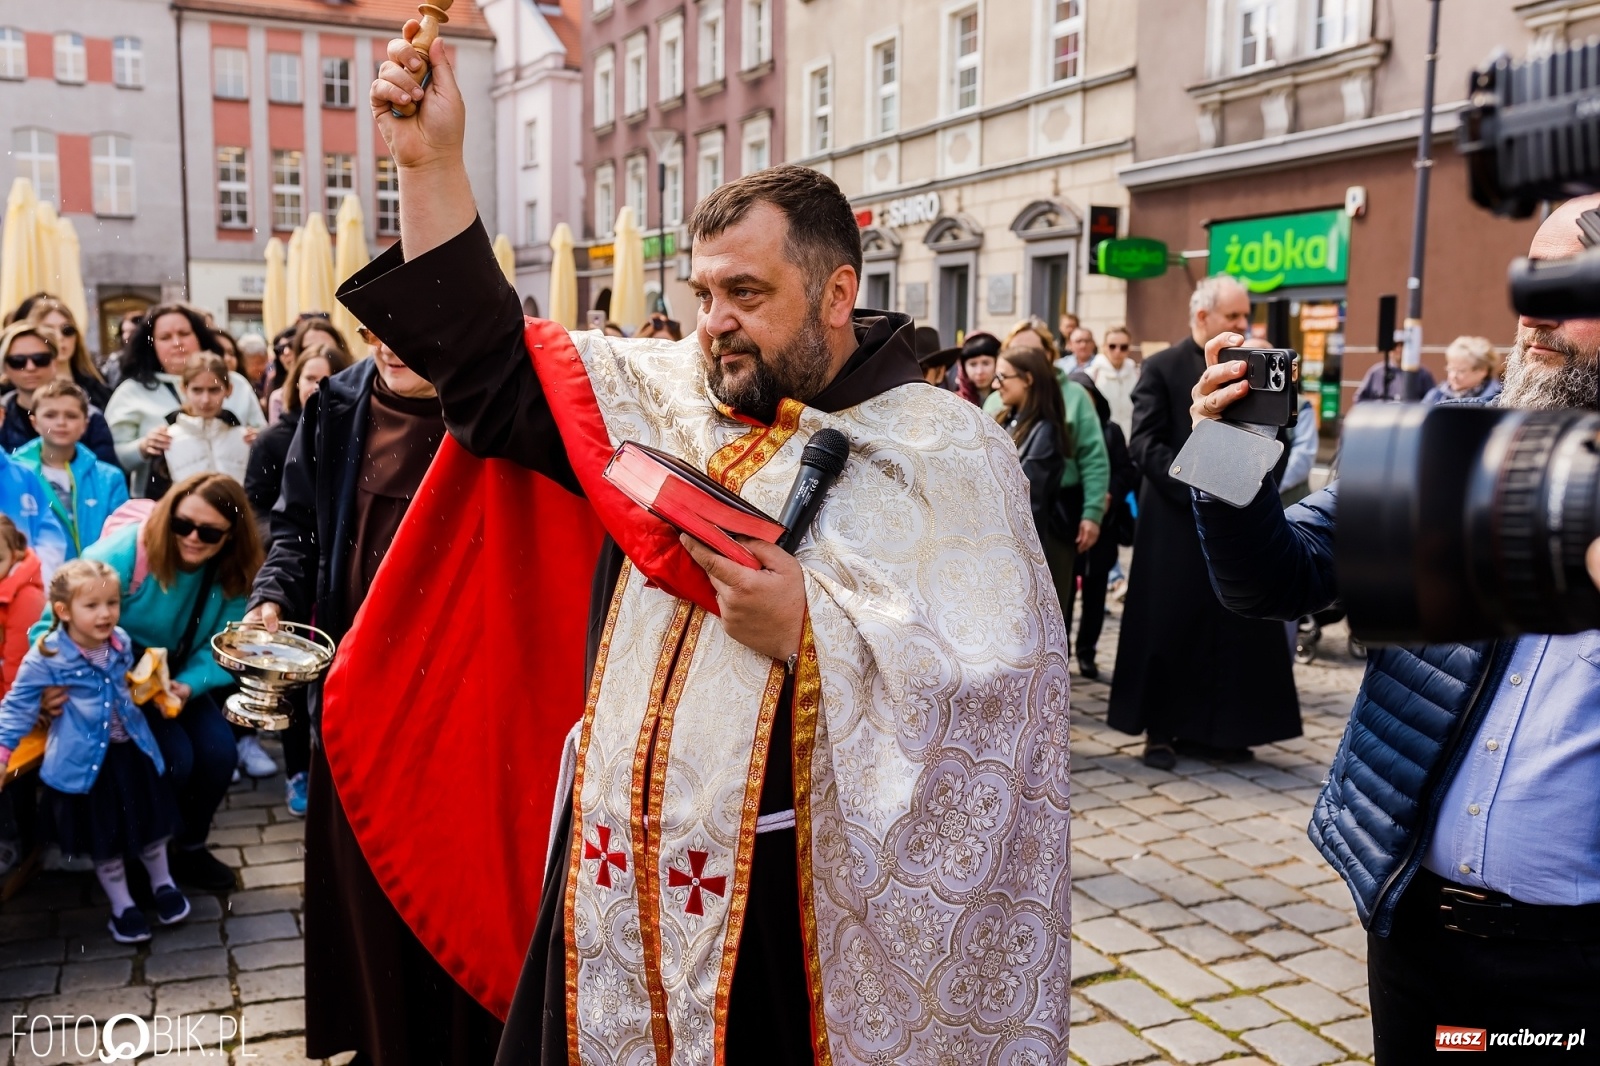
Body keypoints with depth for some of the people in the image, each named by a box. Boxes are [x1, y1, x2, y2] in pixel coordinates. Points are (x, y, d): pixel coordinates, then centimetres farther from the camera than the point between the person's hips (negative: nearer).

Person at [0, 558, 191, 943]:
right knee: (104, 836, 11)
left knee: (150, 821, 18)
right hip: (86, 759, -4)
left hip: (132, 750, 4)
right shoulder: (46, 657, -19)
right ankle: (122, 906, 28)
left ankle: (163, 884, 40)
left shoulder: (121, 642, -5)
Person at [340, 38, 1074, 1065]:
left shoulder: (948, 450, -8)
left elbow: (999, 699, -14)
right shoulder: (667, 393, 6)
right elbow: (494, 372, 9)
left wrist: (807, 635, -24)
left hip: (798, 904, -4)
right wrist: (432, 162, 3)